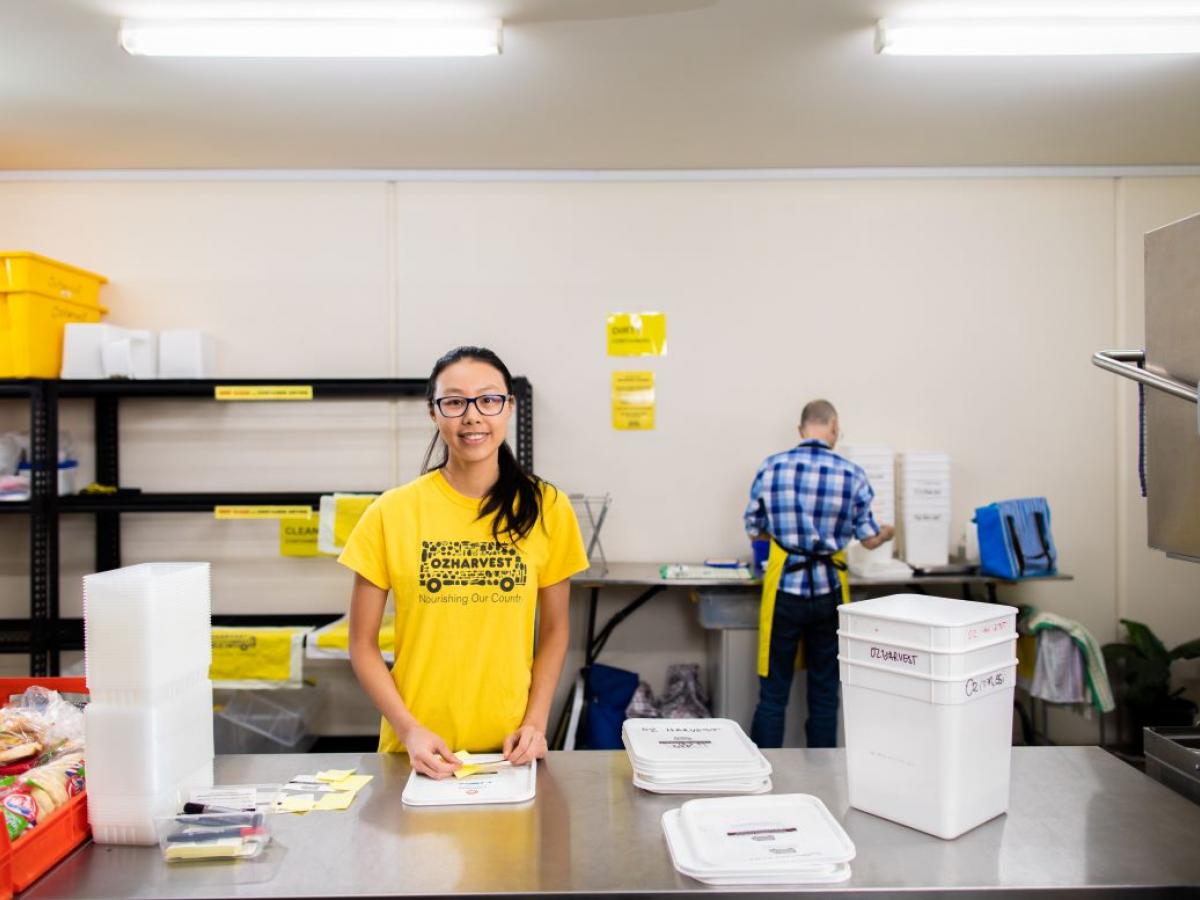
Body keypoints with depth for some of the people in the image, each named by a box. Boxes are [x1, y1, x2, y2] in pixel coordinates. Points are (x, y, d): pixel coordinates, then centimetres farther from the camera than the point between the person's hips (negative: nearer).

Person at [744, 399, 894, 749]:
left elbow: (753, 531, 3)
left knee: (773, 692, 7)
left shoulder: (772, 467, -5)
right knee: (824, 692, 14)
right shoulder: (852, 474, -5)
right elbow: (869, 540, 2)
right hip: (828, 591, 1)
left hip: (785, 587, 0)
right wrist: (887, 533, 25)